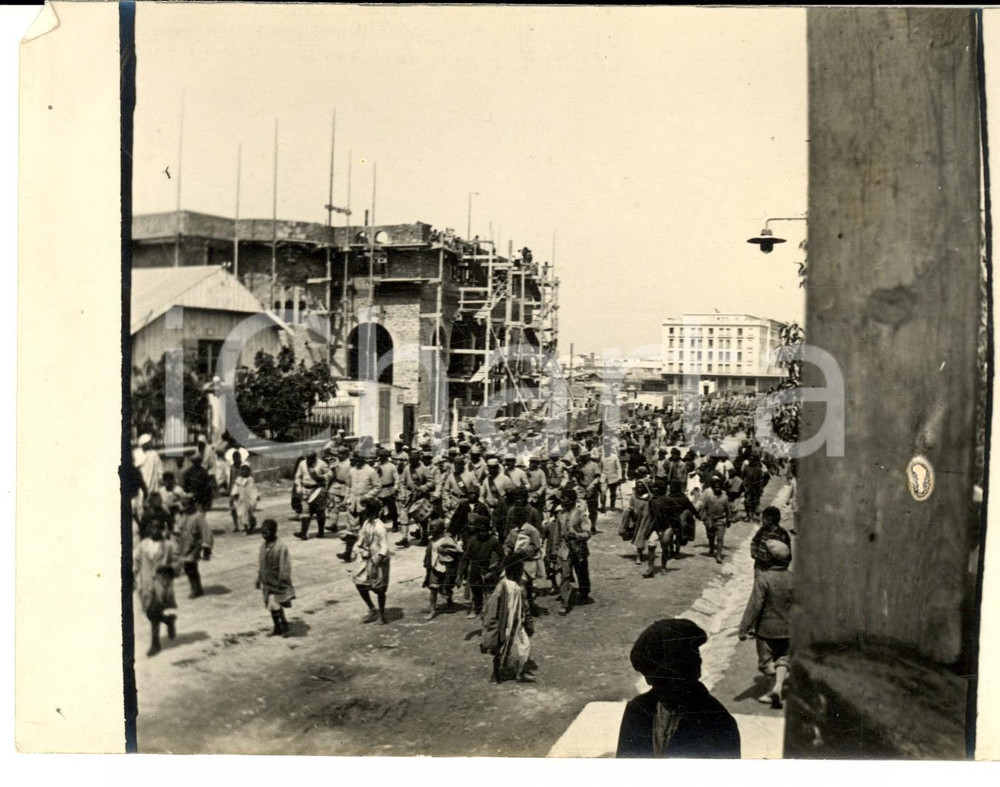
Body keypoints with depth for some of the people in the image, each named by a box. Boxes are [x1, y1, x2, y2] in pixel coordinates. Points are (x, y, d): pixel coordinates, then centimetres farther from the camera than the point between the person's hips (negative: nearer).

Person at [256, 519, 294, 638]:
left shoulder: (281, 546, -19)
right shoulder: (263, 546, 3)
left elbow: (285, 566, -17)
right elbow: (260, 562, 13)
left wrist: (282, 581, -16)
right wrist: (259, 578, 14)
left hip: (277, 581, -7)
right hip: (267, 581, 7)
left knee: (276, 605, -6)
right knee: (271, 605, 14)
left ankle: (284, 627, 11)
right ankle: (277, 628, 28)